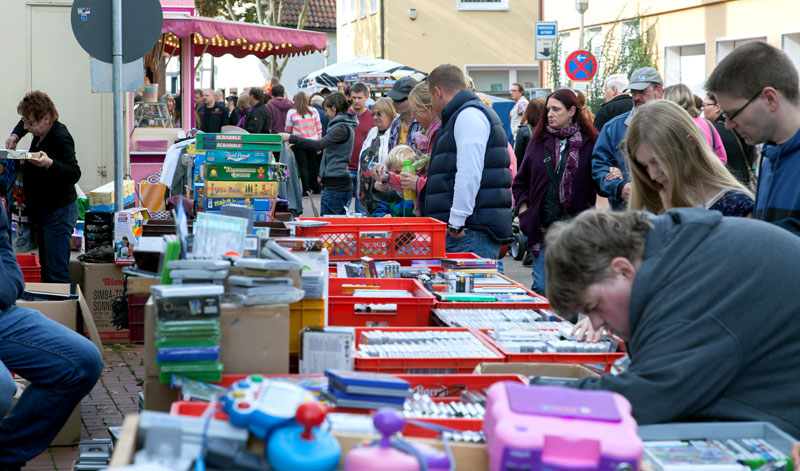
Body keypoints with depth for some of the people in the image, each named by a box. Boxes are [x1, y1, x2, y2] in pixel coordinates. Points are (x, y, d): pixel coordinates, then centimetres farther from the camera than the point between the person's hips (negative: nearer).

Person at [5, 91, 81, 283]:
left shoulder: (60, 139, -21)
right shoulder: (41, 131, 6)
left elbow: (74, 174, -28)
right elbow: (23, 124, 30)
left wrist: (49, 163, -43)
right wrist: (15, 136, 10)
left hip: (59, 212, -10)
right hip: (42, 210, 10)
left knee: (57, 272, -11)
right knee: (46, 269, 14)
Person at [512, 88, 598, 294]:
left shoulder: (589, 142, 1)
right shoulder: (539, 140, 9)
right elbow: (520, 182, 15)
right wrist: (524, 212, 5)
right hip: (543, 227, 2)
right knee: (541, 287, 1)